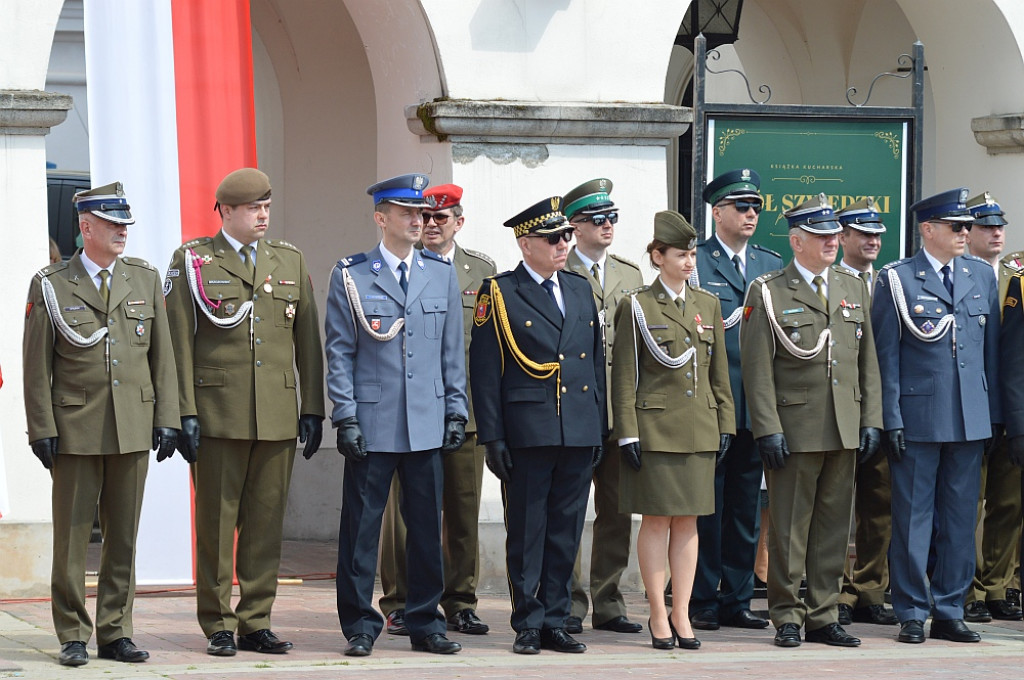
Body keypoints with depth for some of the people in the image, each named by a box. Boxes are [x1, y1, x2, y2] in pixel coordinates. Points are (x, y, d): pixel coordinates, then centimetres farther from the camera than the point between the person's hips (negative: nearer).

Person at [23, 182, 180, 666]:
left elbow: (162, 355, 10)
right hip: (75, 428, -3)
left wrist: (167, 420, 4)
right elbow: (37, 366, 0)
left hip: (133, 427, 3)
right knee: (72, 536, 0)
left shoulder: (145, 279, 9)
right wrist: (42, 429, -6)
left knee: (123, 536, 6)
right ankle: (73, 637, 7)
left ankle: (115, 633, 13)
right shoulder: (50, 285, 0)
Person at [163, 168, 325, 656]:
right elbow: (179, 342, -1)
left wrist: (312, 409, 7)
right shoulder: (192, 261, 2)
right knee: (216, 523, 0)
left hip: (278, 416, 3)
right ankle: (219, 627, 7)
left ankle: (256, 622, 12)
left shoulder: (290, 261, 12)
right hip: (218, 414, -3)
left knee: (267, 523, 5)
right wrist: (185, 413, -8)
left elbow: (307, 340, 13)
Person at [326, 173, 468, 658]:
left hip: (427, 424, 3)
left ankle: (426, 623, 16)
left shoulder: (442, 274, 10)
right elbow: (339, 353, 0)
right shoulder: (351, 276, 1)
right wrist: (345, 416, -7)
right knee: (361, 526, 0)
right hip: (371, 422, -3)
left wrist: (456, 410, 7)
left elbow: (453, 350, 13)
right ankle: (359, 626, 8)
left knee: (427, 525, 6)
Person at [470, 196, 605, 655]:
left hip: (579, 435, 5)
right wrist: (492, 438, -10)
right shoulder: (499, 294, -2)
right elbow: (484, 371, -4)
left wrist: (600, 428, 13)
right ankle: (528, 624, 6)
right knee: (526, 532, 0)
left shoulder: (581, 290, 15)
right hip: (527, 435, -5)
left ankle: (554, 622, 14)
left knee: (566, 532, 7)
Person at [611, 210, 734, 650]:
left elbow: (719, 371, 15)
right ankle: (658, 617, 5)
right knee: (656, 519, -1)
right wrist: (628, 433, -10)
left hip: (699, 429, 4)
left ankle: (682, 614, 10)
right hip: (655, 428, -4)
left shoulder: (708, 305, 11)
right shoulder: (637, 307, -2)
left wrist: (725, 424, 8)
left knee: (688, 520, 6)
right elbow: (624, 376, -4)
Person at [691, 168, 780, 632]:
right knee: (705, 508, -1)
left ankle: (736, 600, 16)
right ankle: (701, 602, 6)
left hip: (757, 410, 5)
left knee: (746, 509, 9)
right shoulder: (694, 264, -2)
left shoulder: (773, 267, 14)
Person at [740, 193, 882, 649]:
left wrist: (871, 420, 8)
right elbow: (757, 368, -7)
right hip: (795, 431, -5)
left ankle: (823, 616, 15)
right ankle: (787, 617, 9)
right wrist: (768, 429, -12)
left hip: (845, 433, 5)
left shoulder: (853, 288, 13)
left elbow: (867, 361, 15)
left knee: (834, 526, 8)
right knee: (789, 528, 0)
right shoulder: (767, 293, -3)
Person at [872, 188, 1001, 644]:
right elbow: (886, 354, -3)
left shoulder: (982, 276, 11)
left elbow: (991, 349, 13)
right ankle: (912, 614, 8)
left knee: (960, 519, 7)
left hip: (970, 418, 4)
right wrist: (891, 418, -8)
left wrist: (993, 413, 8)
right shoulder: (896, 280, -2)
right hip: (917, 416, -4)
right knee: (912, 518, 0)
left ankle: (949, 611, 15)